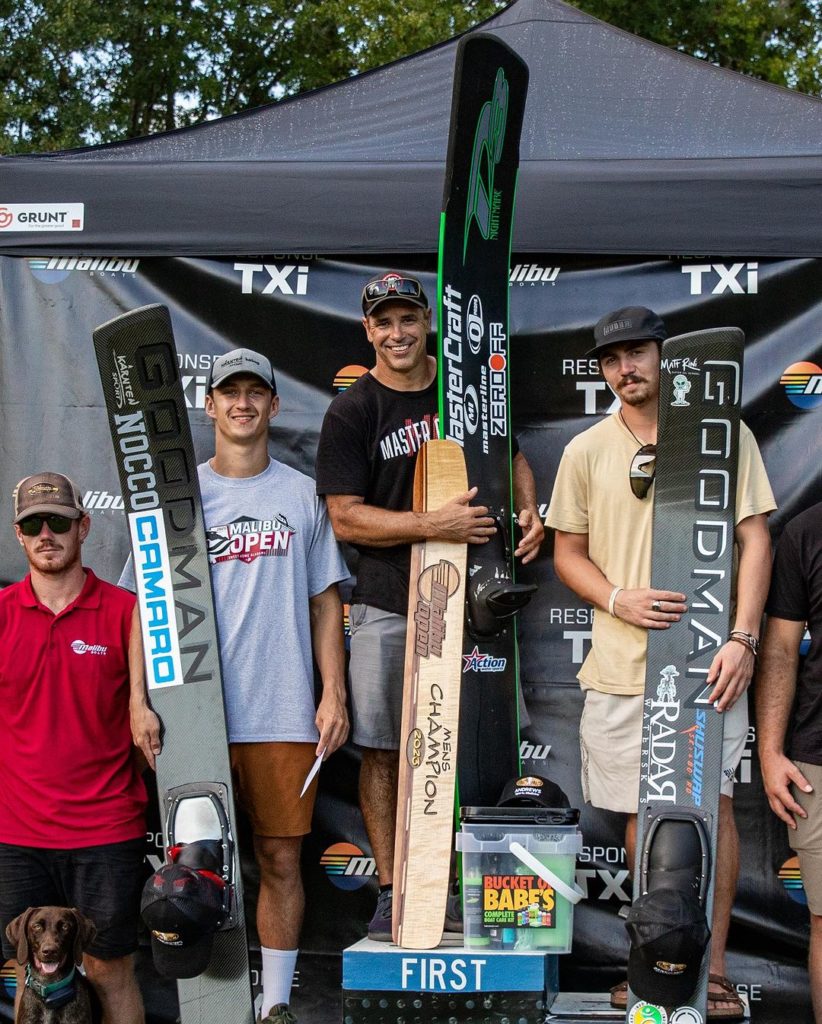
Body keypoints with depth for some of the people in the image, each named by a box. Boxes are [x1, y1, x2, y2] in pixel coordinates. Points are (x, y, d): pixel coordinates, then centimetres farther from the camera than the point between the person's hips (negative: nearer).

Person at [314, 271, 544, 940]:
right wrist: (434, 525, -21)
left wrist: (530, 513, 3)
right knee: (383, 751, 0)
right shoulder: (351, 412, -1)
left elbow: (512, 457, 24)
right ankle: (392, 891, 12)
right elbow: (346, 517, -8)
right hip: (387, 605, -2)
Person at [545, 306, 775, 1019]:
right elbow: (568, 552, 12)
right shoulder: (586, 451, 8)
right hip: (622, 661, 2)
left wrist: (743, 639, -11)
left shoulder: (724, 435, 2)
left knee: (711, 800, -4)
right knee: (642, 811, 8)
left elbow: (755, 540, 0)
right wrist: (620, 600, -7)